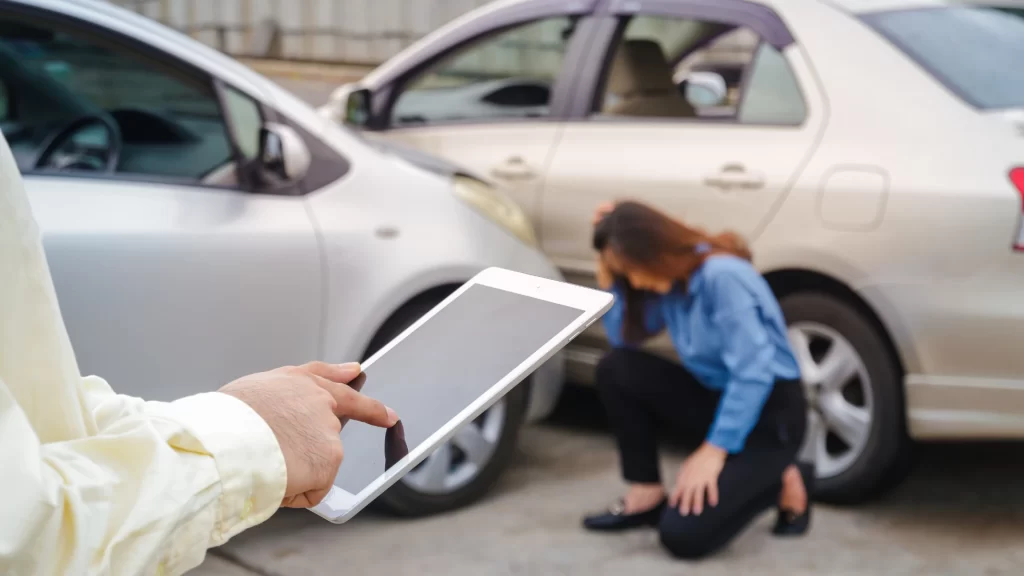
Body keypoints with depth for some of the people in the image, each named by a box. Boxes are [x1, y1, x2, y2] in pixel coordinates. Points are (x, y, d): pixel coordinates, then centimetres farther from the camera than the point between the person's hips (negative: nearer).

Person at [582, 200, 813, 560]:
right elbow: (623, 339, 2)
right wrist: (608, 275, -6)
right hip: (717, 397, 8)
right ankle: (647, 495, 0)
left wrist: (713, 450, -25)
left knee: (683, 534, -20)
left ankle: (783, 485, 4)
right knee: (616, 369, -9)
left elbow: (754, 374, -26)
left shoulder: (723, 276, -24)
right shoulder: (670, 281, 2)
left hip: (770, 412, -8)